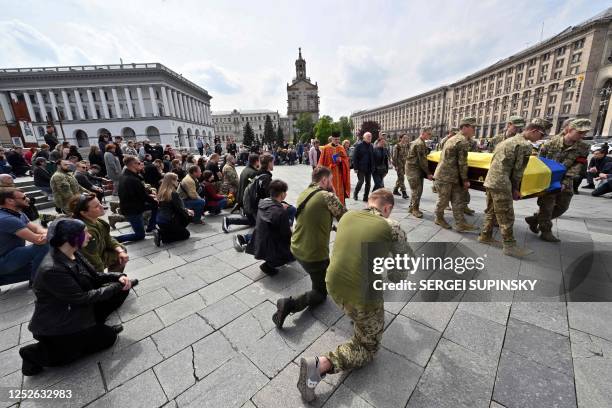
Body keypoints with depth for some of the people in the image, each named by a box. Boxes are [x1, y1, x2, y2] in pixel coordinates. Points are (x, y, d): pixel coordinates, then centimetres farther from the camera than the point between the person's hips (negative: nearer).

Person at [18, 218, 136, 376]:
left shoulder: (74, 254, -6)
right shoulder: (51, 269, -31)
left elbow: (95, 276, 3)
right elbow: (82, 297, -26)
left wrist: (119, 277, -14)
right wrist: (116, 287, -19)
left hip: (78, 309, 8)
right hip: (56, 325, -7)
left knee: (121, 290, -6)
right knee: (108, 337, -4)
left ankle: (92, 326, 10)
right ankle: (37, 353, 7)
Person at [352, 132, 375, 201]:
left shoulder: (371, 146, 13)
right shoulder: (359, 145, -4)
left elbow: (372, 157, 16)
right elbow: (355, 157, -9)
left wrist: (372, 167, 8)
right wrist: (355, 167, -14)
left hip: (369, 169, 6)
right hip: (361, 168, -6)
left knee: (368, 183, 6)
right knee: (360, 181, -8)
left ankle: (365, 197, 16)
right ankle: (355, 194, 16)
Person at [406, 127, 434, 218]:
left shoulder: (418, 142, 16)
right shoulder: (420, 144, -16)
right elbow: (422, 160, -18)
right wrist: (428, 173, -13)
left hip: (416, 169, 10)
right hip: (414, 169, -10)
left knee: (415, 189, 13)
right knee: (417, 190, -6)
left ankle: (412, 207, 21)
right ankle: (415, 209, 2)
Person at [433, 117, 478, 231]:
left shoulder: (453, 139, 16)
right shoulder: (463, 141, -15)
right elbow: (462, 163, -15)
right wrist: (465, 180, -6)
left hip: (452, 177, 10)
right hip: (445, 177, -10)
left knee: (458, 201, 7)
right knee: (443, 200, 6)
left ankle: (460, 223, 10)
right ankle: (439, 218, 24)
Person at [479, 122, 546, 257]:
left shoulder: (507, 141, 21)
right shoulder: (525, 145, -6)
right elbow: (518, 170, -7)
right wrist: (516, 188, 5)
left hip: (490, 180, 9)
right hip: (501, 183, -9)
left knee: (491, 211, 17)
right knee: (506, 216, -4)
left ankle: (485, 236, 24)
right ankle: (509, 246, 3)